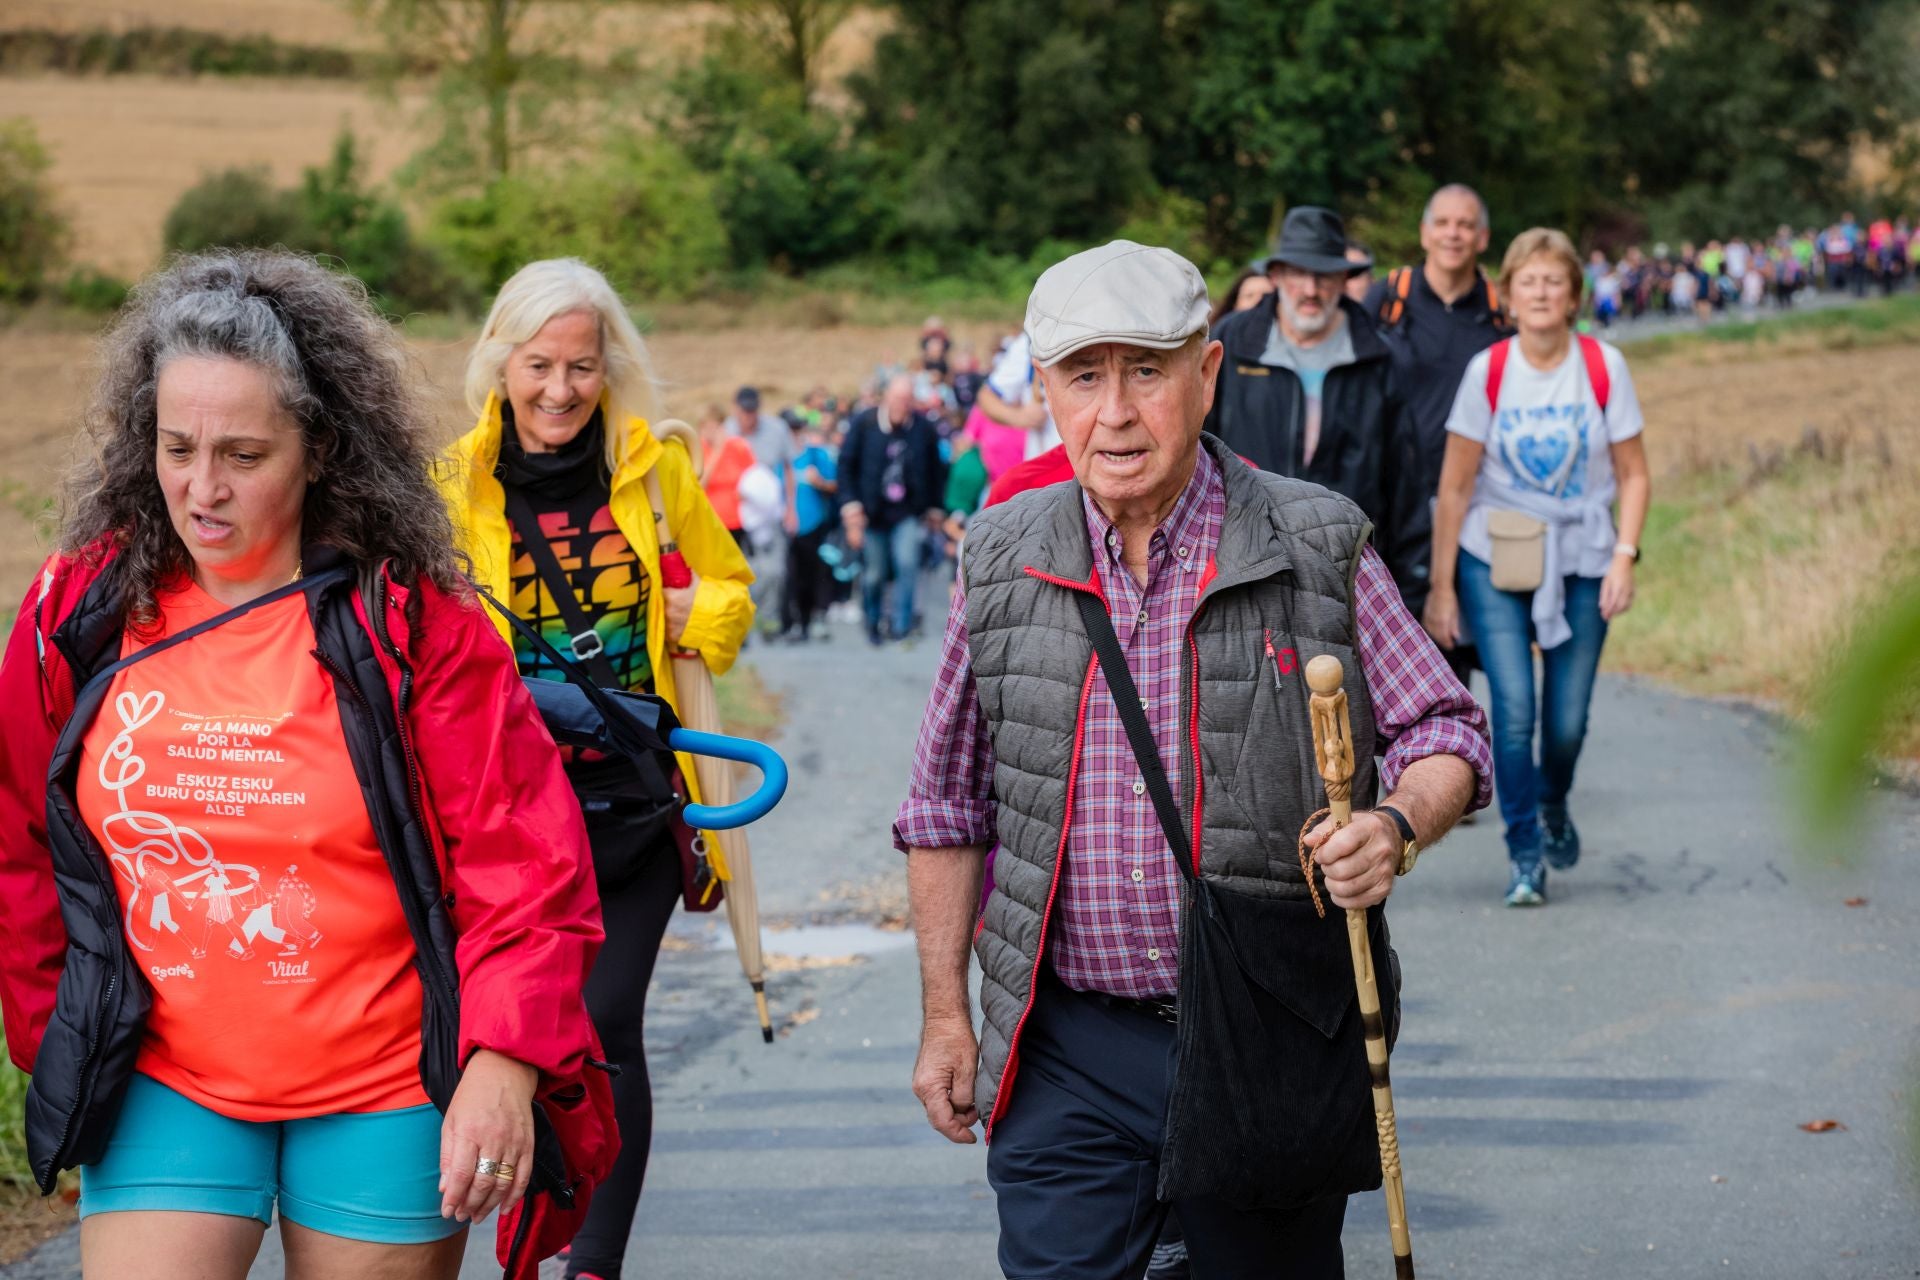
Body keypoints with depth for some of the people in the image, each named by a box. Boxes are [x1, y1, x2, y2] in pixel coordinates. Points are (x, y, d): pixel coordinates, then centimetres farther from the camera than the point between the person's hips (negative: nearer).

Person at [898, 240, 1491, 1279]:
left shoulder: (1317, 550, -3)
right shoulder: (1003, 562, 4)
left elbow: (1445, 734, 3)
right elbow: (948, 807, 12)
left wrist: (1397, 825, -20)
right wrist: (944, 1017, 10)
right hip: (1067, 1059, 1)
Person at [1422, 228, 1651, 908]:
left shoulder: (1604, 367, -5)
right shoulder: (1487, 371, -7)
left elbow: (1633, 474, 1)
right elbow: (1454, 487, -4)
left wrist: (1624, 556, -12)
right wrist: (1440, 587, -5)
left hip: (1581, 561, 1)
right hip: (1494, 559, -1)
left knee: (1566, 720, 3)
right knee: (1513, 709, -13)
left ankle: (1553, 806, 36)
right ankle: (1525, 855, 1)